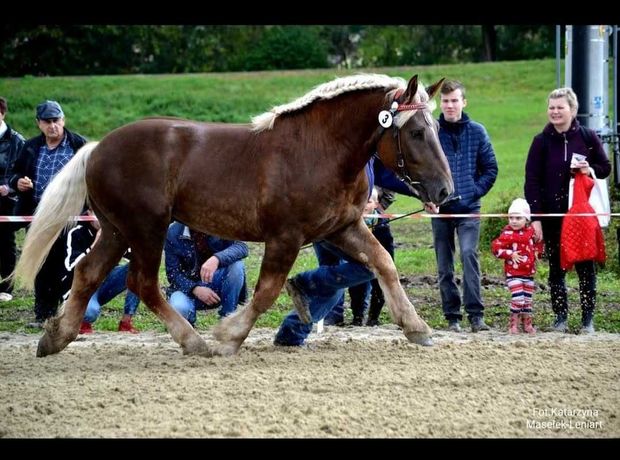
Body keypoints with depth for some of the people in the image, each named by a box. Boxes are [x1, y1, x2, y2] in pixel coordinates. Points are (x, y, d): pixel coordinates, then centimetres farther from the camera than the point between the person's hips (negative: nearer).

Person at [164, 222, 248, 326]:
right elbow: (172, 273, -10)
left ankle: (227, 316, -11)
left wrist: (217, 259, -43)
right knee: (179, 308, -35)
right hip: (188, 285, -2)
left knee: (237, 264, -27)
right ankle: (189, 318, 5)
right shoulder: (173, 233, -12)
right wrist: (195, 289, -28)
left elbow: (242, 247, -23)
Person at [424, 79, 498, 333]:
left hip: (469, 208, -2)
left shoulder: (476, 132, 3)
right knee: (444, 266, 5)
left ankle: (475, 315, -21)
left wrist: (475, 192, -4)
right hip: (440, 208, 2)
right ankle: (452, 317, 13)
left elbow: (490, 168, 7)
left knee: (469, 254, -19)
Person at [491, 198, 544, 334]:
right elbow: (496, 248, -15)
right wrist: (510, 254, -21)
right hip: (513, 273, -5)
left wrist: (537, 252, 3)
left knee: (527, 299, 13)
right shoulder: (507, 234, -11)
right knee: (518, 298, -15)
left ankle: (527, 323, 26)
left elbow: (538, 243, 22)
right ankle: (513, 324, -1)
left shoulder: (531, 232, 5)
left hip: (528, 272, 5)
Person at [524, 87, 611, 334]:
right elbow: (531, 181, -2)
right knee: (556, 267, 5)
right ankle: (560, 317, 13)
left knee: (586, 267, 2)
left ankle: (588, 319, 8)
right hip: (552, 215, 0)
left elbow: (605, 167, 10)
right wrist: (535, 217, -9)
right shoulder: (541, 141, 0)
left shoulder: (588, 137, 1)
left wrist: (590, 170, -13)